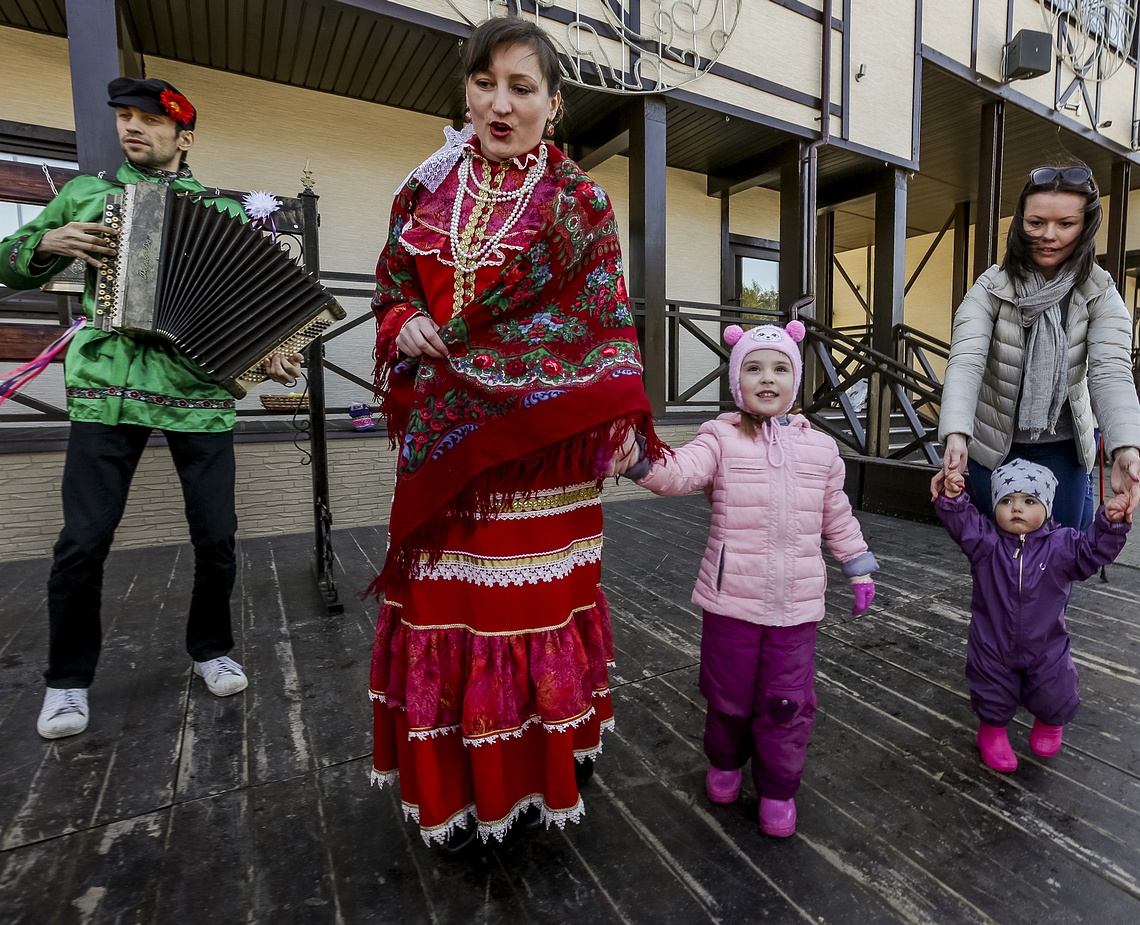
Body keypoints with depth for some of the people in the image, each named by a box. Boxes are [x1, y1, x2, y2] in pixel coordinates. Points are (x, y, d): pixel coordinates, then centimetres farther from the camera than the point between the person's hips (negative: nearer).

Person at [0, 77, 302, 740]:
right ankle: (69, 679, 21)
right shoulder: (86, 193, 16)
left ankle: (212, 649, 25)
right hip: (106, 388, 1)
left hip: (199, 390, 0)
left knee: (217, 537, 1)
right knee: (83, 541, -1)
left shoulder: (222, 210, 13)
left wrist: (271, 353, -8)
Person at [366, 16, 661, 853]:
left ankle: (534, 776, 28)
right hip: (442, 439, 4)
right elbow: (392, 294, 19)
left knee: (532, 604, 3)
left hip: (539, 450, -3)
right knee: (444, 602, 8)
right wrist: (404, 325, -4)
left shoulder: (580, 204, 3)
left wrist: (620, 418, -14)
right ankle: (454, 786, 30)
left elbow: (605, 320, -1)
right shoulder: (425, 192, 13)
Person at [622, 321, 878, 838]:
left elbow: (836, 516, 17)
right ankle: (725, 762, 46)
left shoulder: (819, 448, 5)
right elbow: (680, 472, -24)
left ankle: (778, 788, 35)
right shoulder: (722, 439, -5)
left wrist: (859, 568, 21)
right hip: (730, 600, -1)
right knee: (728, 695, 16)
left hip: (796, 605, 2)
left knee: (787, 704, 10)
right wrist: (640, 461, -43)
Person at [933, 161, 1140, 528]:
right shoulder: (991, 288, -14)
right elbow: (965, 363, -26)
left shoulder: (1100, 295, -8)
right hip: (994, 446, -1)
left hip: (1063, 449, 2)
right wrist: (956, 438, -43)